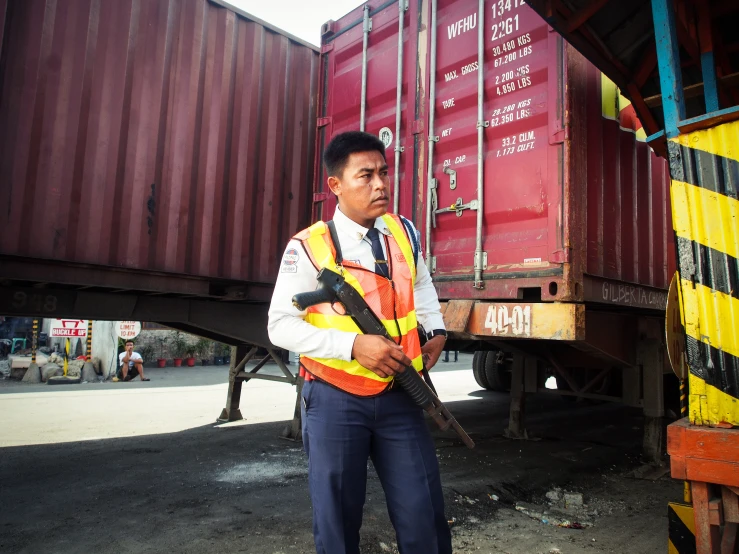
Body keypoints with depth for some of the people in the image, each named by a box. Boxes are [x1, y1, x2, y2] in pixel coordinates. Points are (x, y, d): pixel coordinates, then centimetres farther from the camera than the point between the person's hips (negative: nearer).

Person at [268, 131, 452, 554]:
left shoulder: (405, 233, 4)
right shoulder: (310, 247, -11)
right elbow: (281, 326, -12)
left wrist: (437, 332, 7)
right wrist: (354, 344, -22)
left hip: (399, 396, 4)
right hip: (336, 400, -3)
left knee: (425, 512, 10)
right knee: (338, 517, 13)